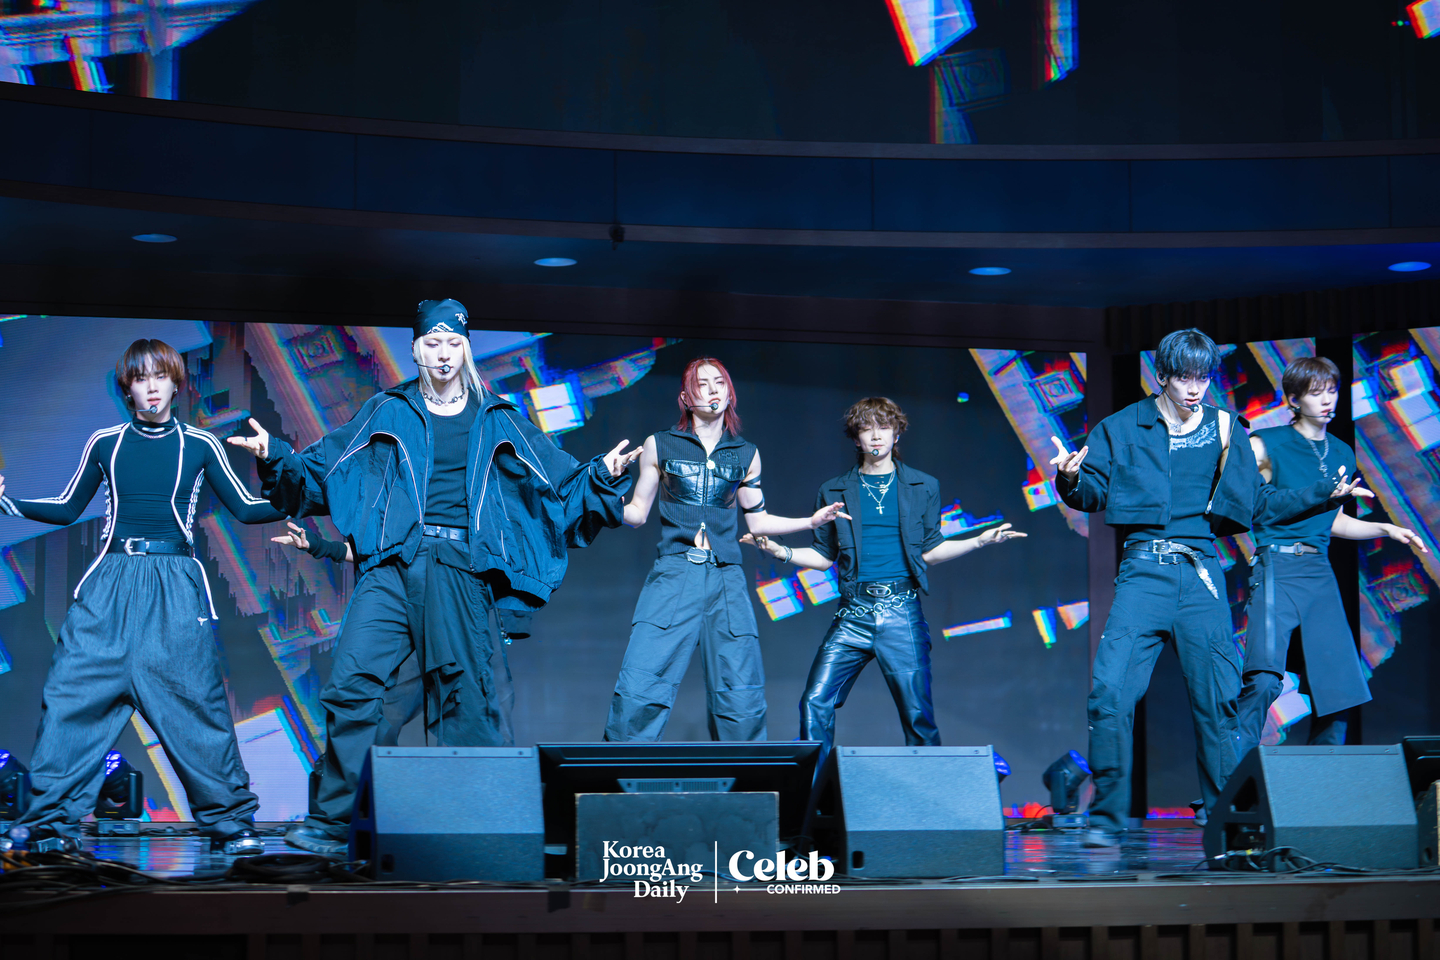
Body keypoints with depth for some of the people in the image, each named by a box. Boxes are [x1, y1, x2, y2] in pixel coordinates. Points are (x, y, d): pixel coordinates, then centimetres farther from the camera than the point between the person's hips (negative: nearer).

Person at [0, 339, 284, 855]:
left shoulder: (198, 445, 9)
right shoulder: (105, 443, 12)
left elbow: (244, 508, 12)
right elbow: (67, 508, 19)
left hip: (176, 585, -1)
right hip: (110, 582, 1)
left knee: (194, 698, -7)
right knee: (72, 693, -8)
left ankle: (230, 824, 3)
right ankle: (48, 822, 0)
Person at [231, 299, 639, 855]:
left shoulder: (496, 422, 16)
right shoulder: (387, 414, 16)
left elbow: (559, 486, 14)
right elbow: (323, 469, 15)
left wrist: (601, 477, -2)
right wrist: (276, 456, 0)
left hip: (462, 565, 0)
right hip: (394, 563, 0)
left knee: (463, 693, -3)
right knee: (353, 682, -11)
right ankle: (335, 818, -5)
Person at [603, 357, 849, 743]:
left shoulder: (745, 454, 16)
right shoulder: (660, 446, 9)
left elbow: (756, 520, 21)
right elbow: (637, 512, 11)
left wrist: (811, 521, 14)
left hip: (726, 580, 2)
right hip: (673, 576, -2)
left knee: (741, 703, -3)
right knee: (638, 690, -14)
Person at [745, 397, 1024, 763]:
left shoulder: (923, 487, 13)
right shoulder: (834, 491, 13)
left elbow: (929, 551, 12)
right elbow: (824, 556, 15)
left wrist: (980, 540, 2)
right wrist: (782, 552, 0)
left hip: (902, 612, -1)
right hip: (853, 613, 1)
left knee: (917, 713, -4)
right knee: (815, 703, -8)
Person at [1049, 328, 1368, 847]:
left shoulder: (1224, 430, 13)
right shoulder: (1123, 428, 8)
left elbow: (1257, 503, 19)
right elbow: (1092, 494, 4)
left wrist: (1326, 491, 14)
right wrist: (1071, 478, -18)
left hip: (1202, 573, 2)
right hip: (1143, 570, -2)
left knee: (1218, 699, 1)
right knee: (1110, 690, -14)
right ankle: (1107, 818, -5)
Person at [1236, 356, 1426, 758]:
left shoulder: (1342, 455, 18)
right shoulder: (1266, 446, 0)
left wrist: (1387, 529, 21)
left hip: (1320, 573, 6)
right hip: (1276, 566, -6)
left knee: (1340, 686, 0)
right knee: (1263, 677, -21)